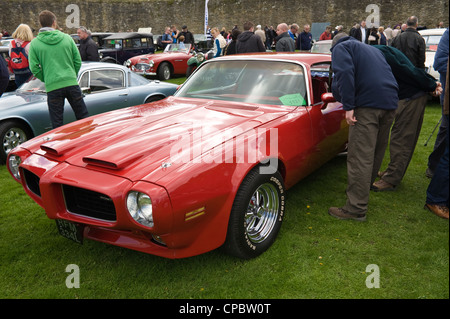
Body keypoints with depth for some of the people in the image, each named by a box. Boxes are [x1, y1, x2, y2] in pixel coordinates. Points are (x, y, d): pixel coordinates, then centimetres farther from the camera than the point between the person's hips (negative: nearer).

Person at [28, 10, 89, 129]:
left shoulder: (34, 43, 1)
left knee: (57, 124, 6)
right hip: (72, 84, 1)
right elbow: (78, 61, 5)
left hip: (52, 87, -1)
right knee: (84, 118, 11)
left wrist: (46, 79, 12)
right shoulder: (67, 38, 4)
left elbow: (34, 68, -3)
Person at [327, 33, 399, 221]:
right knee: (375, 152, 20)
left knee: (360, 157, -8)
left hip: (367, 104, -8)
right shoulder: (373, 50, 32)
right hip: (391, 102, 8)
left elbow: (345, 73, -12)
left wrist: (348, 106, -16)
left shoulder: (340, 48, 8)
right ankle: (365, 188, 36)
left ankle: (356, 209, -7)